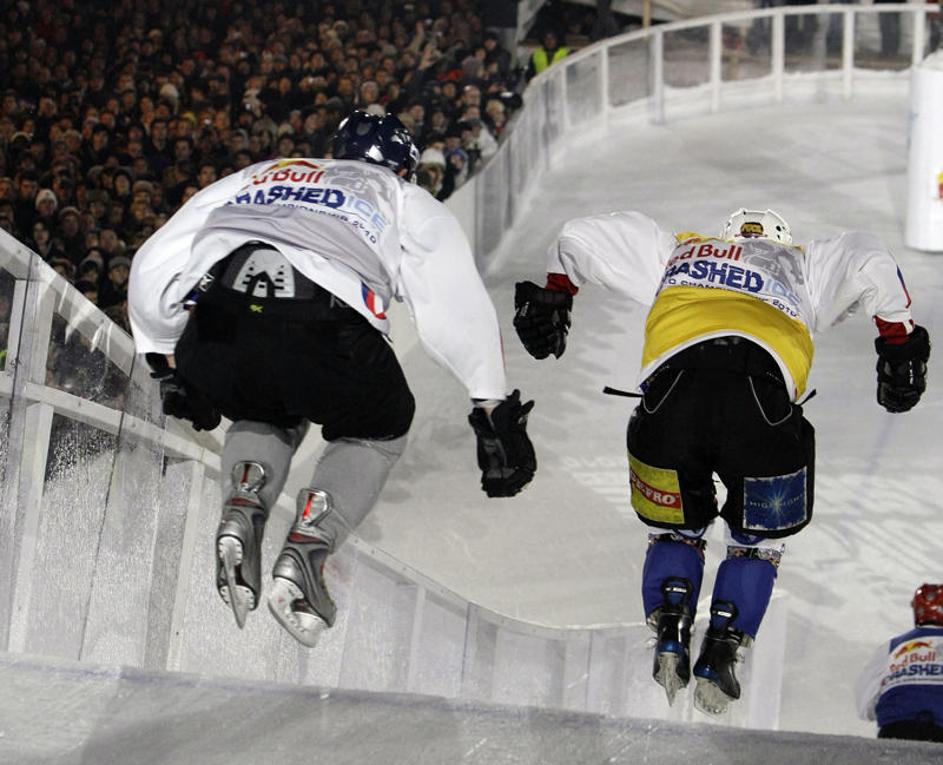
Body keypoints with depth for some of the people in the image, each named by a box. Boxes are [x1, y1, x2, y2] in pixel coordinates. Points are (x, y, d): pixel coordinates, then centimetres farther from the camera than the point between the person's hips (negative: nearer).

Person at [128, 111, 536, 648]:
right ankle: (306, 553, 4)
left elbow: (153, 267, 36)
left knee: (268, 414, 36)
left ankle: (242, 514, 6)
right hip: (324, 335, -3)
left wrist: (171, 368, 45)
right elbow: (461, 313, 21)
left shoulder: (255, 178, 39)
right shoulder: (410, 205, 31)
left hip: (214, 326, 3)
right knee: (379, 429, 27)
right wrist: (499, 415, 25)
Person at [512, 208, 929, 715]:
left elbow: (579, 237, 38)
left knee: (674, 531, 25)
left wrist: (551, 299, 51)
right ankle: (721, 650, 4)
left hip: (671, 391, 1)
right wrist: (900, 347, 22)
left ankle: (670, 631, 1)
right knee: (758, 541, 22)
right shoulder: (802, 267, 34)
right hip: (762, 397, -1)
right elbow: (869, 262, 18)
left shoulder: (675, 254, 38)